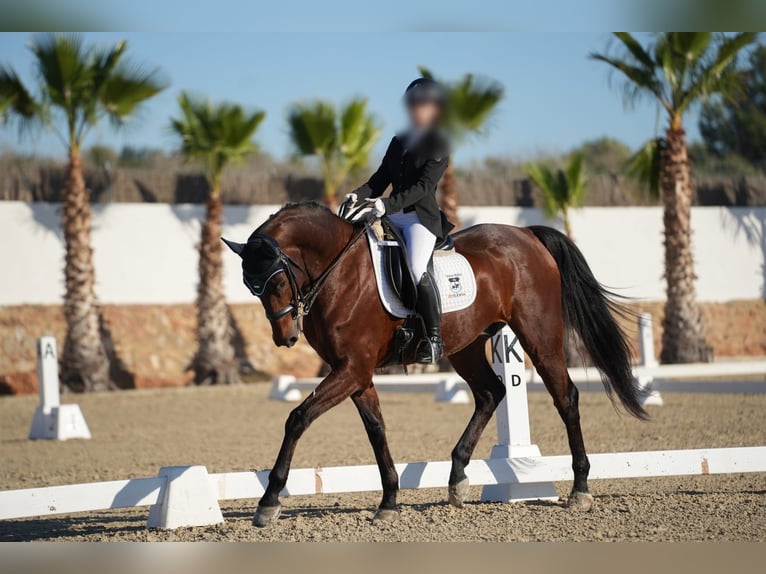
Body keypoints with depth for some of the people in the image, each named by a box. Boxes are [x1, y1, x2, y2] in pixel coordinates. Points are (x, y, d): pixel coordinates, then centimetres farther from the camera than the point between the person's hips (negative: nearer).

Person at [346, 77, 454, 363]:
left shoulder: (438, 144, -5)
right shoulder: (399, 141, 16)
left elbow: (424, 186, -14)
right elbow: (381, 178, 15)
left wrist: (389, 204, -24)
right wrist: (359, 195, -4)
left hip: (422, 216, -8)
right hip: (393, 215, 8)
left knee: (417, 268, -26)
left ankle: (434, 337, -19)